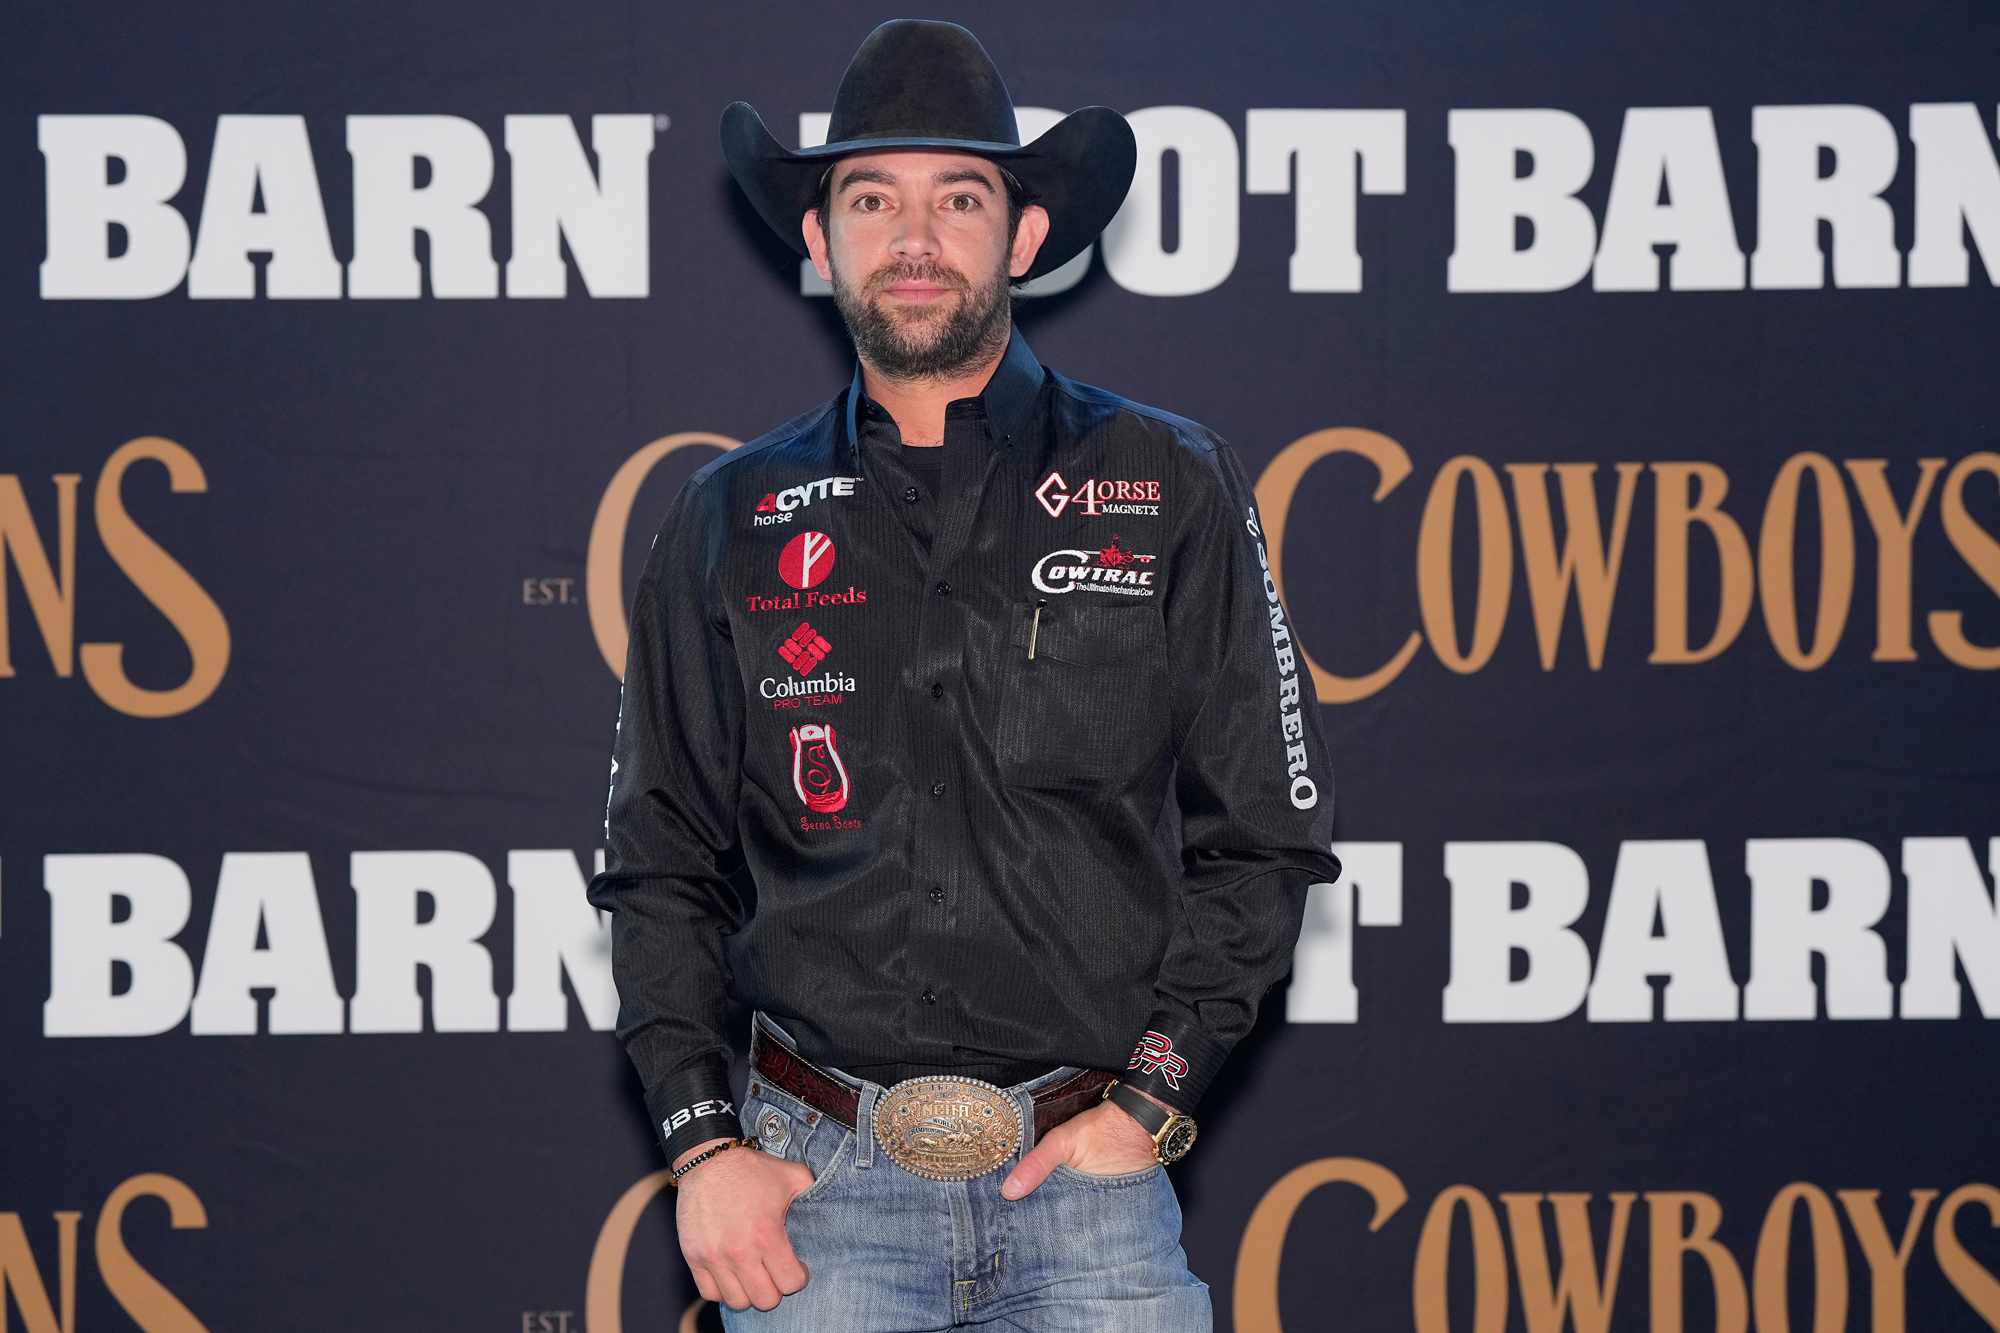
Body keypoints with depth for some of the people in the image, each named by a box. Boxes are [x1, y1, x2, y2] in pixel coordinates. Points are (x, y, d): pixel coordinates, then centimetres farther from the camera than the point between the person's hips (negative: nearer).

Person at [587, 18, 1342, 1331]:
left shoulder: (1172, 490, 5)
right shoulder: (733, 523, 8)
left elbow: (1265, 837, 5)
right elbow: (661, 867, 11)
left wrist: (1150, 1102, -4)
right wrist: (704, 1145, 0)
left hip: (1091, 1172, -1)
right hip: (815, 1176, 1)